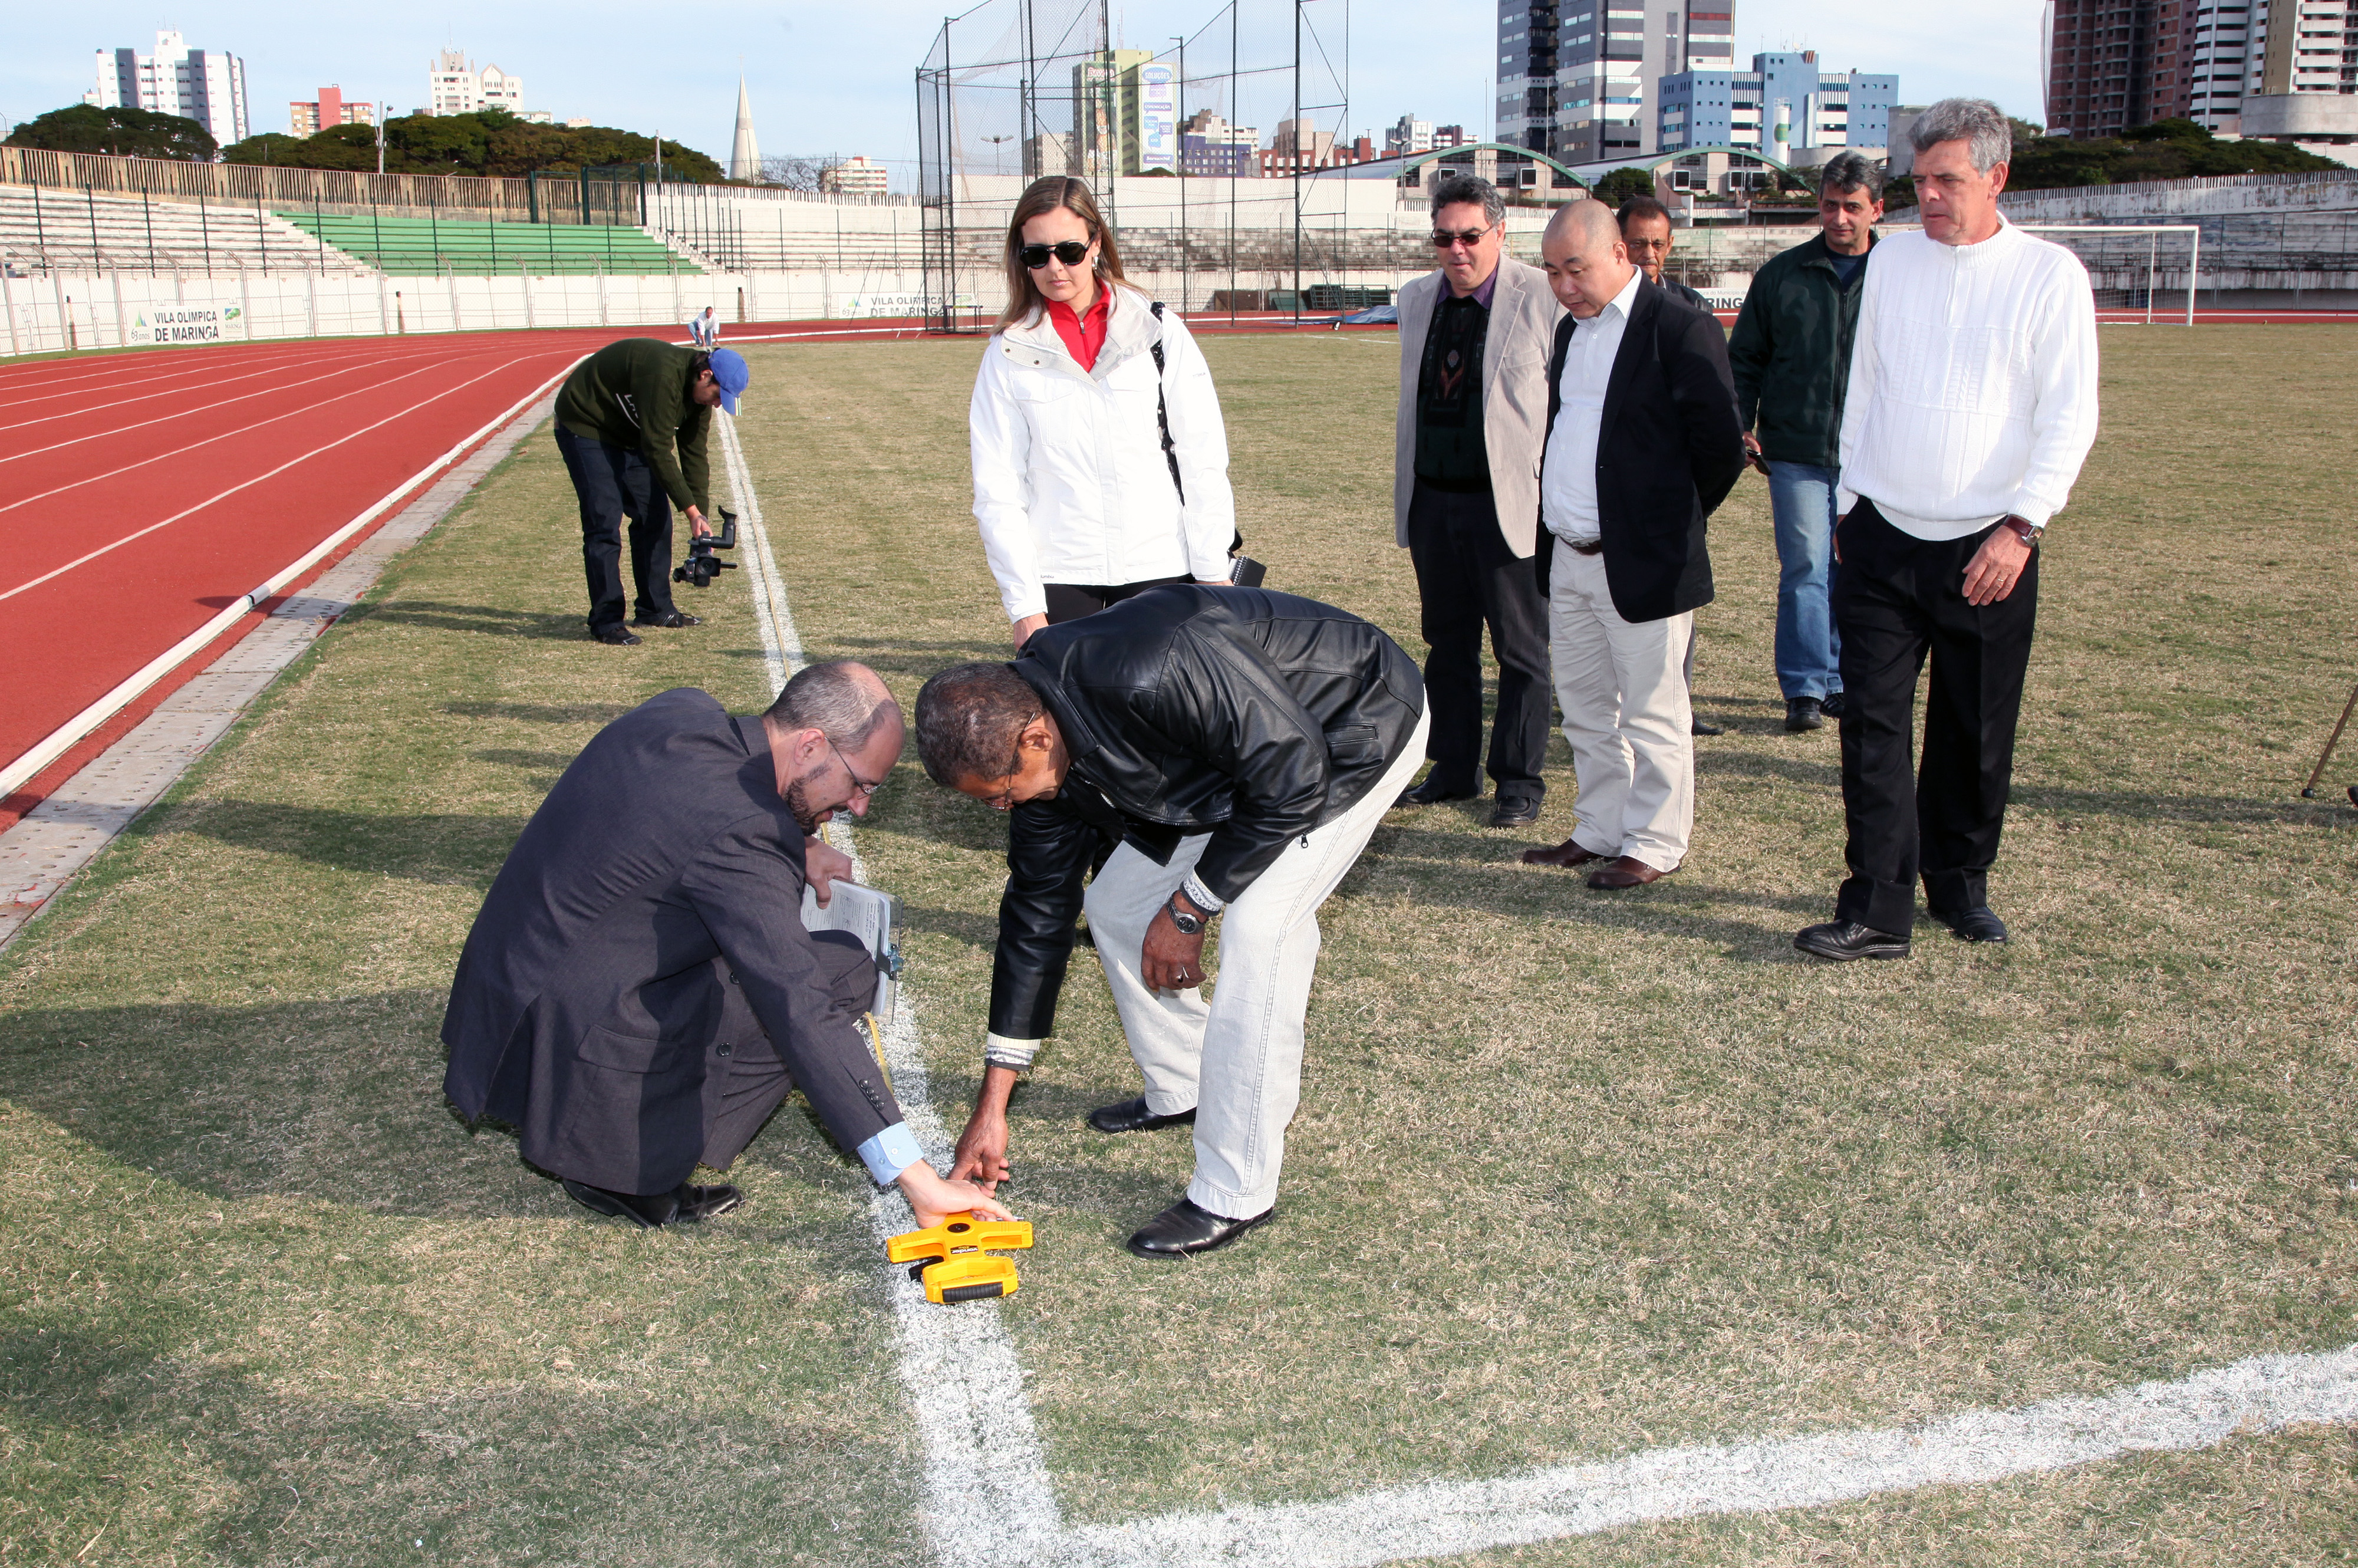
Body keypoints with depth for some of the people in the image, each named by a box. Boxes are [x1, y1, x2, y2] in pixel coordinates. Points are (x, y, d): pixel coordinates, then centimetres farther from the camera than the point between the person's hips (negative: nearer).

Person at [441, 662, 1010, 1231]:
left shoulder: (682, 711, 0)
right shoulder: (740, 836, -25)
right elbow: (803, 1015, -29)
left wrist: (796, 845, 8)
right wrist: (913, 1176, -28)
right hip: (574, 1051, -9)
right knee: (843, 970, -7)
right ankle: (632, 1166, -4)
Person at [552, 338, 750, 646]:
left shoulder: (697, 390, -5)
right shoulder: (663, 376, -33)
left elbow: (696, 454, -1)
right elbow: (658, 451, -32)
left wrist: (701, 519, -8)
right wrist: (691, 509, -29)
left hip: (629, 434, 9)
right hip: (585, 427, -9)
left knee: (655, 517, 6)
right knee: (604, 523, -14)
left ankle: (656, 609, 16)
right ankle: (606, 621, -9)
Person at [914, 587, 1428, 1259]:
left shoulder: (1152, 675, -39)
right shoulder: (1043, 747, -11)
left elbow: (1295, 778, -29)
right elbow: (1041, 907, -2)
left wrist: (1188, 910, -19)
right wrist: (991, 1106, 1)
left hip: (1362, 728, -8)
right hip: (1246, 744, 8)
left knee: (1257, 928, -22)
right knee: (1115, 903, 6)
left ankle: (1234, 1196, -11)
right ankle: (1181, 1092, 27)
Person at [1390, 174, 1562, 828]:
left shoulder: (1544, 299, -8)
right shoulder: (1415, 300, 10)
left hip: (1508, 502, -5)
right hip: (1431, 500, 6)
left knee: (1521, 649, 4)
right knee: (1447, 643, 14)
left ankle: (1519, 780, 14)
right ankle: (1453, 769, 26)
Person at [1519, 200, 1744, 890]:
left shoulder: (1680, 329, -12)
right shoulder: (1572, 328, 13)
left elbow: (1721, 446, -10)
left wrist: (1672, 524, -1)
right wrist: (1555, 513, 14)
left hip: (1642, 562, -8)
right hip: (1568, 560, 8)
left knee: (1650, 711, 2)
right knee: (1584, 708, 16)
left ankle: (1654, 845, 13)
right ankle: (1599, 832, 28)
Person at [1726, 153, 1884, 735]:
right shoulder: (1784, 274, 6)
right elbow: (1745, 357, 11)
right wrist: (1740, 425, 1)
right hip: (1797, 452, -1)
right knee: (1805, 567, -6)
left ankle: (1840, 681, 21)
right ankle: (1805, 689, 0)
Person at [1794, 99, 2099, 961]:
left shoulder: (2049, 274, -1)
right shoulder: (1891, 259, 9)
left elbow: (2070, 415, -4)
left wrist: (2021, 525, -13)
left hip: (1988, 548, -2)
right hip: (1882, 536, 2)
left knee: (1975, 736, 8)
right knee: (1872, 726, -6)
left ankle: (1960, 886, 27)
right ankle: (1877, 911, -3)